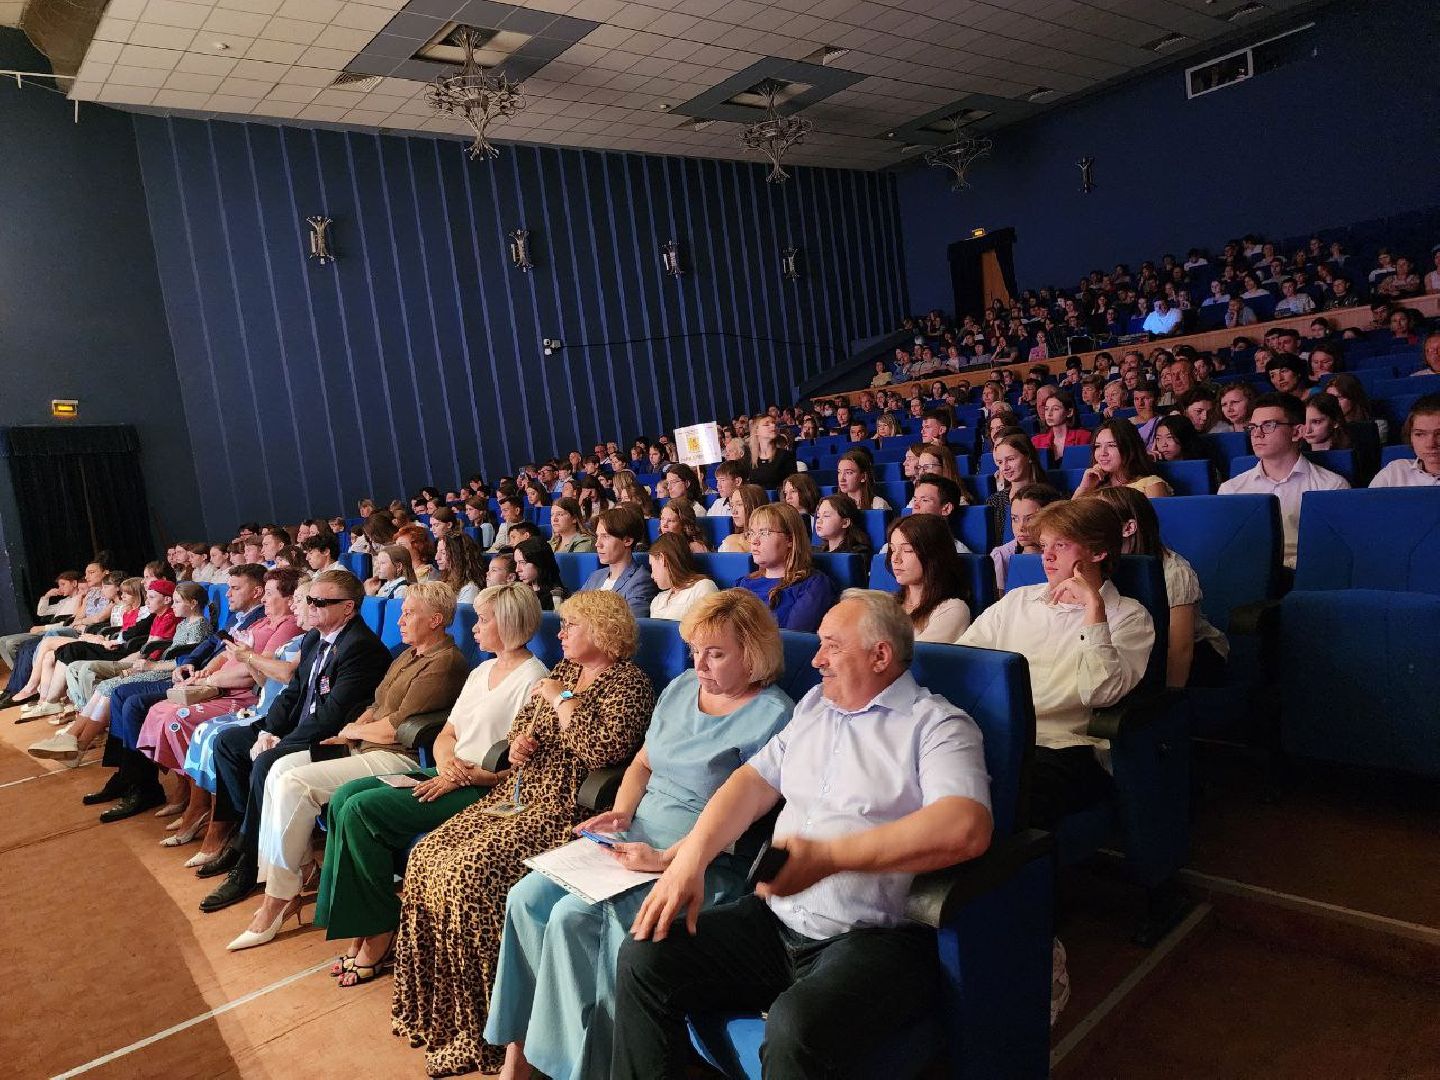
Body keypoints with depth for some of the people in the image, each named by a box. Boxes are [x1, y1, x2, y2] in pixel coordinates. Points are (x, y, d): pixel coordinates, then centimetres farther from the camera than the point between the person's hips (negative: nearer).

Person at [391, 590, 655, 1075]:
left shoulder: (629, 682, -9)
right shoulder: (564, 670, 17)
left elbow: (603, 749, -25)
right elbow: (521, 726, 28)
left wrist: (561, 699, -14)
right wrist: (518, 742, 5)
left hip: (566, 810, -9)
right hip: (520, 796, 9)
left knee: (467, 872, -24)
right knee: (426, 859, -5)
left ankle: (479, 1027, -8)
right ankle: (435, 1005, 8)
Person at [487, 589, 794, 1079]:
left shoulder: (771, 716, -13)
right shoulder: (681, 688, 10)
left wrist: (665, 859, -23)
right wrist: (622, 811, 0)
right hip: (634, 838, 8)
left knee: (573, 917, -22)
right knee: (527, 898, -9)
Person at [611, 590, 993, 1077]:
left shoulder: (936, 724, -6)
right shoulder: (814, 705, 17)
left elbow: (967, 827, -23)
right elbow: (754, 781, 14)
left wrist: (828, 856, -26)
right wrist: (690, 859, -2)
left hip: (873, 939, -6)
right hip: (776, 921, 7)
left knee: (796, 1026, -34)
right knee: (643, 956, -8)